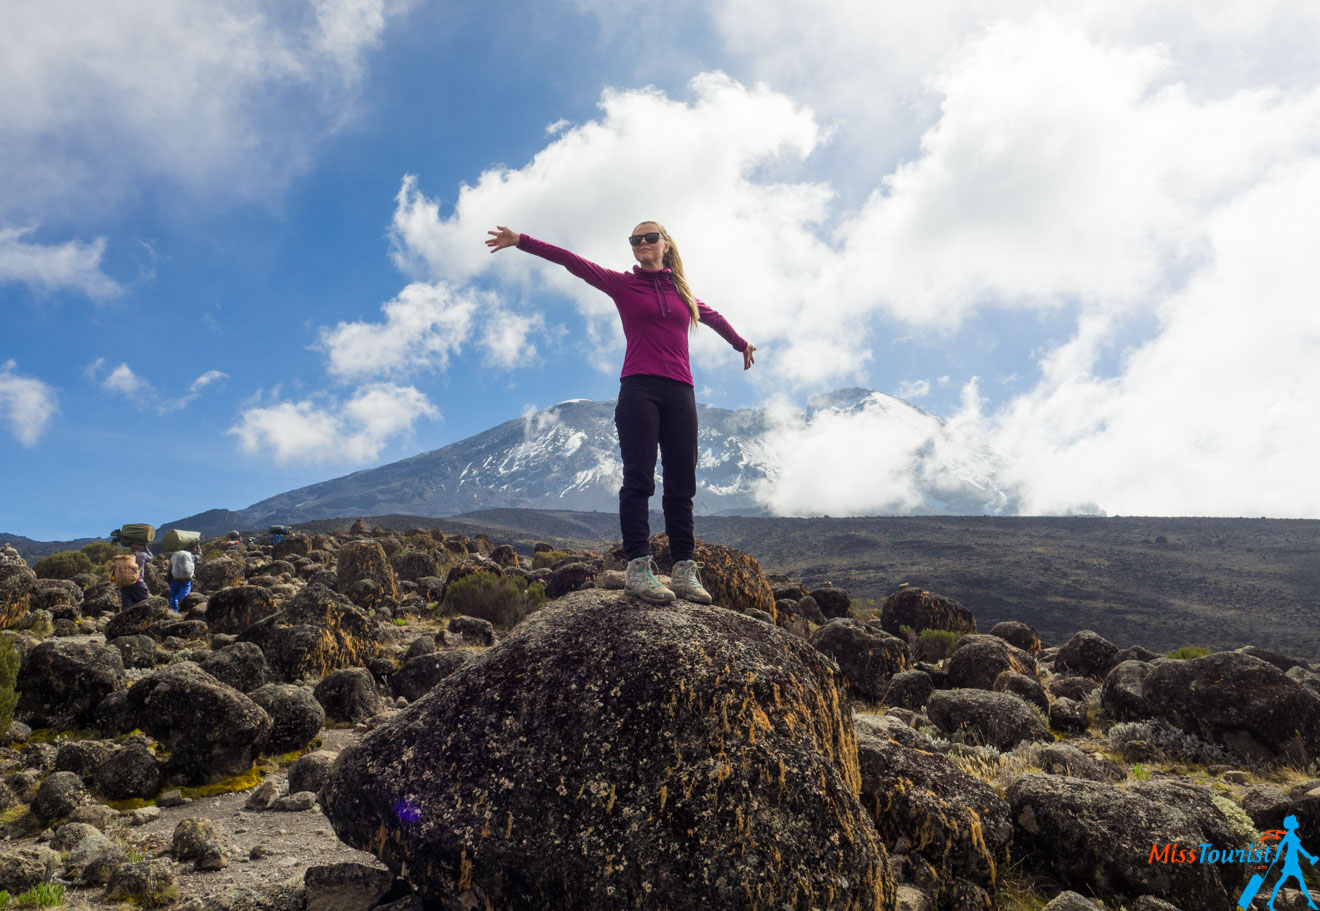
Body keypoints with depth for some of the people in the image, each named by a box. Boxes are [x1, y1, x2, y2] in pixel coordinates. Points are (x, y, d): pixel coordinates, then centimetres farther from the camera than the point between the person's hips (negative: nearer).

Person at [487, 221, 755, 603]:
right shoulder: (622, 284, 11)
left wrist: (741, 344, 53)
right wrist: (522, 241, -6)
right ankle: (638, 567, -16)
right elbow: (572, 261, 3)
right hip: (639, 389, -3)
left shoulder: (682, 291, 20)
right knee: (639, 478, -12)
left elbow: (713, 317, 38)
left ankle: (684, 571, 1)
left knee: (681, 484, 0)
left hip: (680, 393, 4)